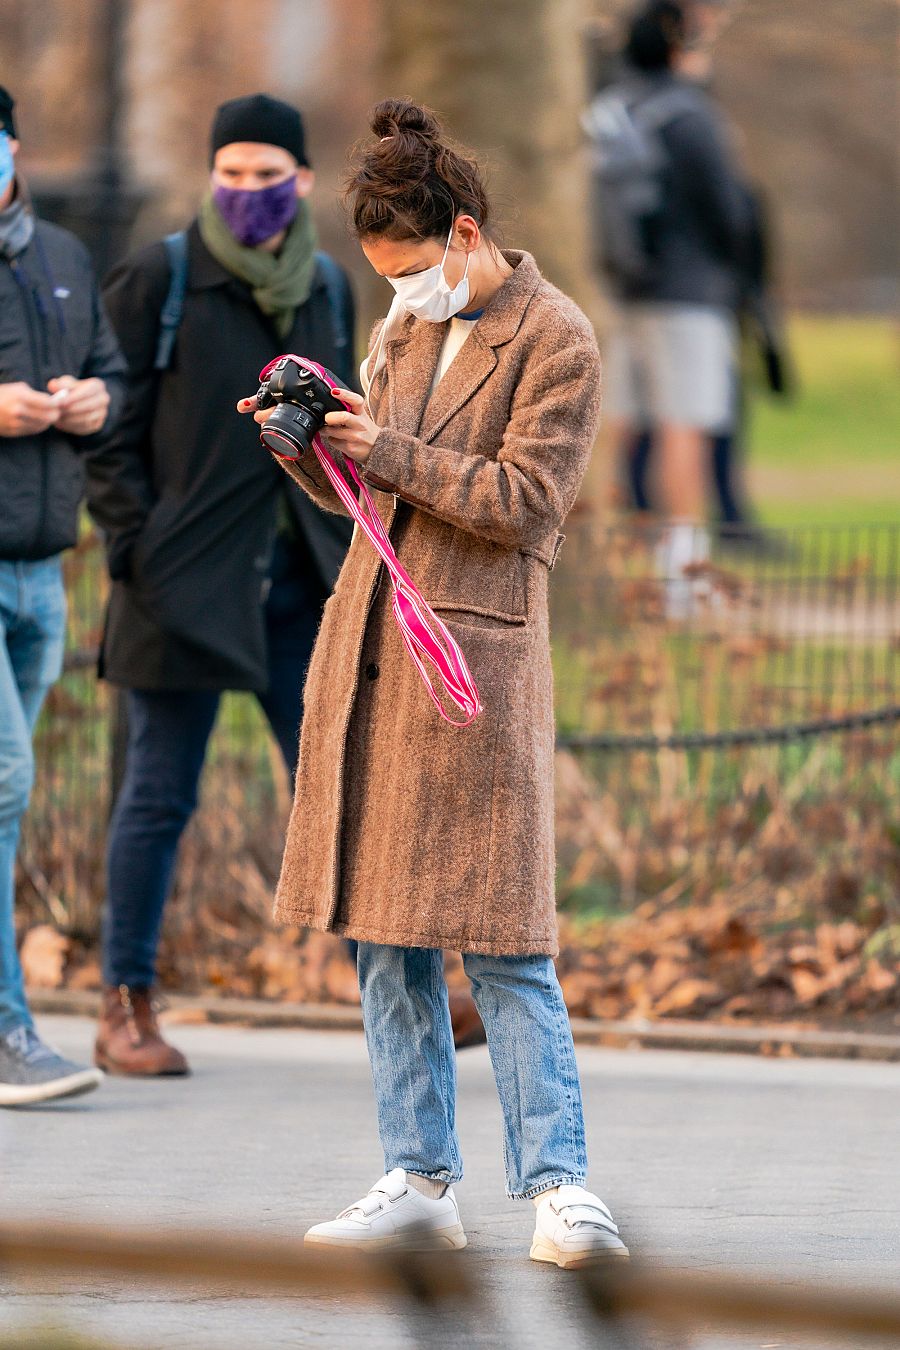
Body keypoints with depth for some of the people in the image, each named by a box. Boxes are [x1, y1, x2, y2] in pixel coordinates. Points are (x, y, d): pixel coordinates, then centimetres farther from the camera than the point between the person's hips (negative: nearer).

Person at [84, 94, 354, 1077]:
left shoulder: (328, 289, 11)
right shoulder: (157, 283, -4)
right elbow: (110, 432, -4)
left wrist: (353, 549, 12)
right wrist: (135, 546, -12)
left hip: (298, 580, 4)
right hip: (187, 581, -4)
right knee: (161, 795, 1)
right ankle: (125, 1011, 8)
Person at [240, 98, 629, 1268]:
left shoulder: (556, 341, -7)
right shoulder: (410, 327, 15)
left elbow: (528, 502, -13)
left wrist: (393, 453, -17)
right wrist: (308, 446, 1)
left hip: (479, 651, -7)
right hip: (370, 643, 7)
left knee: (501, 937, -9)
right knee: (386, 933, 7)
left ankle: (557, 1186, -6)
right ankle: (419, 1184, 12)